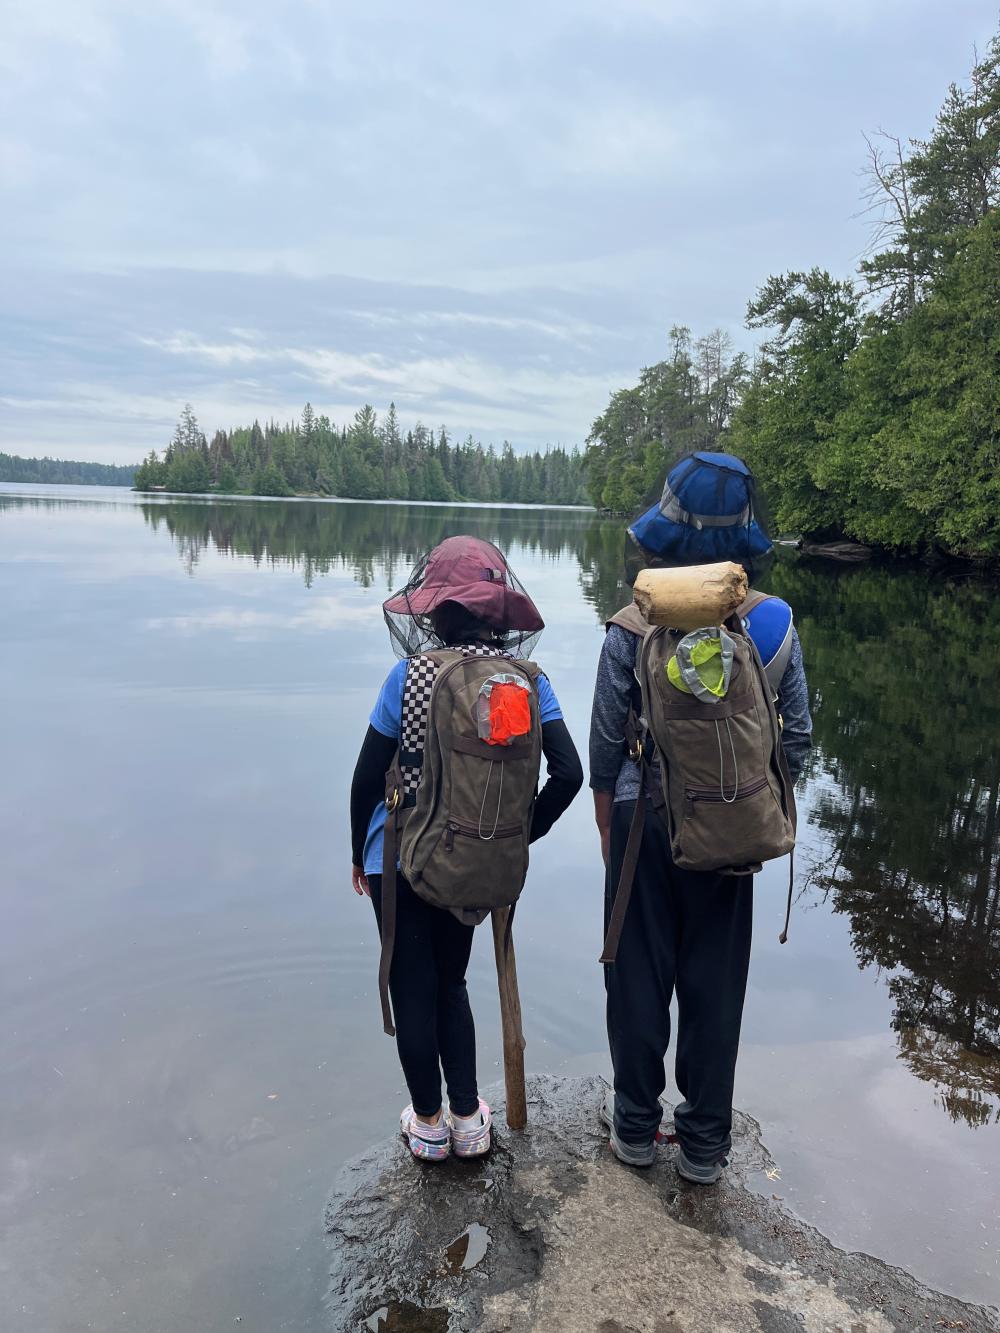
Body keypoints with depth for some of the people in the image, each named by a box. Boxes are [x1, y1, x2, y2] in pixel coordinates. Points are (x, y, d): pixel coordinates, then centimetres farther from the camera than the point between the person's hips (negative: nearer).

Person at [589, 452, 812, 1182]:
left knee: (640, 976, 13)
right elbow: (797, 739, 0)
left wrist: (607, 827, 8)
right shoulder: (777, 624, -6)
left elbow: (606, 741, -6)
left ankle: (636, 1124, 28)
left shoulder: (634, 627, -13)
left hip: (645, 820, -2)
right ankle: (706, 1141, 26)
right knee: (716, 983, 13)